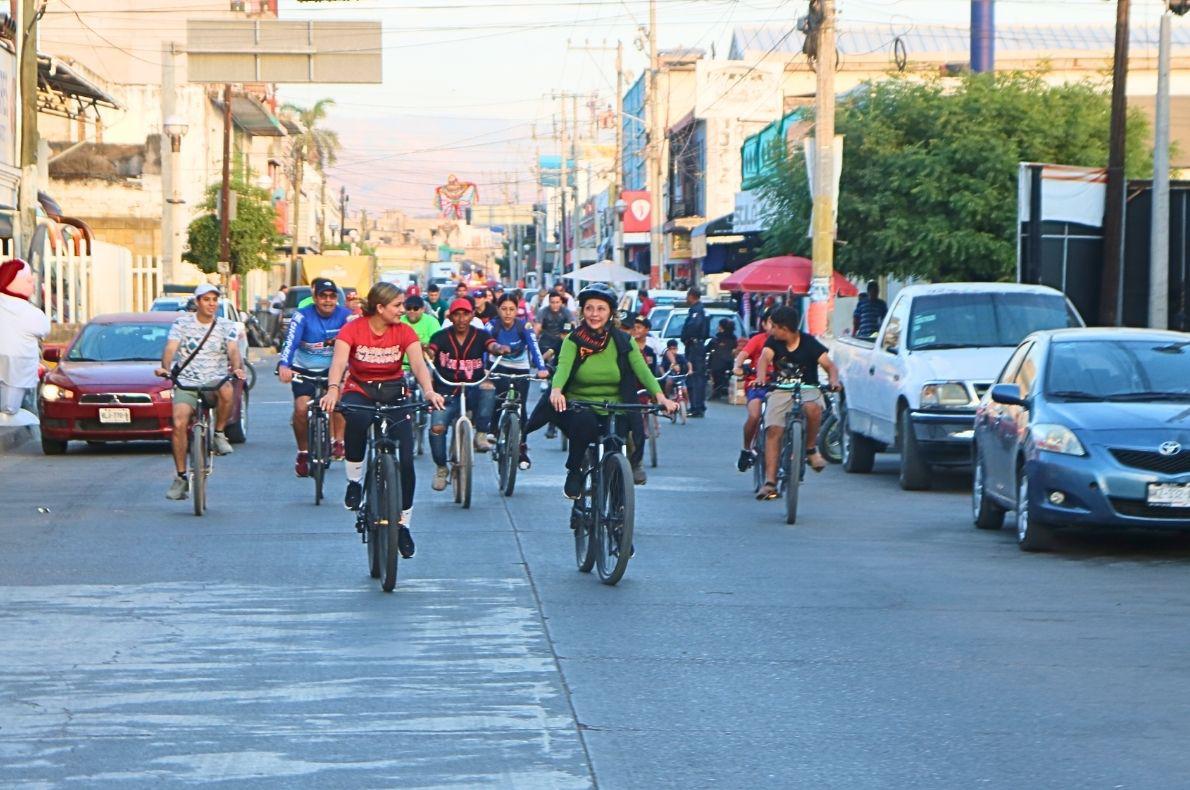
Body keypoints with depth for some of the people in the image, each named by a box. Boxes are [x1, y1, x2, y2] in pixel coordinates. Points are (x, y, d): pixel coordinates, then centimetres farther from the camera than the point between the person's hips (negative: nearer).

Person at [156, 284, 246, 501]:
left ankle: (219, 434, -12)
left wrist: (237, 367, -31)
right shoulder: (182, 323, 7)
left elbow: (233, 350, -8)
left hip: (215, 381, 0)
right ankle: (181, 477, -10)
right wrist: (164, 367, -26)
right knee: (179, 423, -22)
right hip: (186, 384, 0)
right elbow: (171, 348, -5)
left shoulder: (227, 326, 8)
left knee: (226, 391, -37)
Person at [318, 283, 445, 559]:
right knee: (357, 418, -40)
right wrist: (333, 390, -47)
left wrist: (429, 391, -41)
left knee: (405, 461, -9)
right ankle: (354, 481, -20)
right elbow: (339, 362, -27)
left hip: (394, 393, 2)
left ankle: (404, 524, 9)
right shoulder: (352, 330, -13)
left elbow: (418, 364, -20)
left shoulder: (404, 332, -7)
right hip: (359, 390, -2)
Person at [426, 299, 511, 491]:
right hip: (447, 394, 0)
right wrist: (425, 354, -39)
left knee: (487, 387, -33)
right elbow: (430, 355, -15)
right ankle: (441, 468, 5)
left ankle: (481, 434, -19)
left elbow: (492, 346, -17)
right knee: (437, 427, -21)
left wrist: (500, 349, -41)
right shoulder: (441, 338, 0)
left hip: (473, 392, 0)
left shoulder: (480, 336, 2)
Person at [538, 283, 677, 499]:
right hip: (578, 408, -2)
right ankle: (574, 473, -11)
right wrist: (556, 390, -40)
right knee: (585, 423, -35)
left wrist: (660, 396, -26)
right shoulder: (574, 341, -1)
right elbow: (563, 366, -18)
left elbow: (642, 369, -8)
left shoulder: (623, 342, 4)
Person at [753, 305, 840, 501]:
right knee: (773, 431, -16)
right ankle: (770, 482, -16)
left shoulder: (809, 343, -7)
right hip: (780, 391, 3)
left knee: (812, 408, -37)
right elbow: (764, 358, -17)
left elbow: (829, 365, -14)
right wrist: (761, 377, -38)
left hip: (807, 389, -3)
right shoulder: (773, 342, 0)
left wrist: (833, 380, -36)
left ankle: (811, 448, -12)